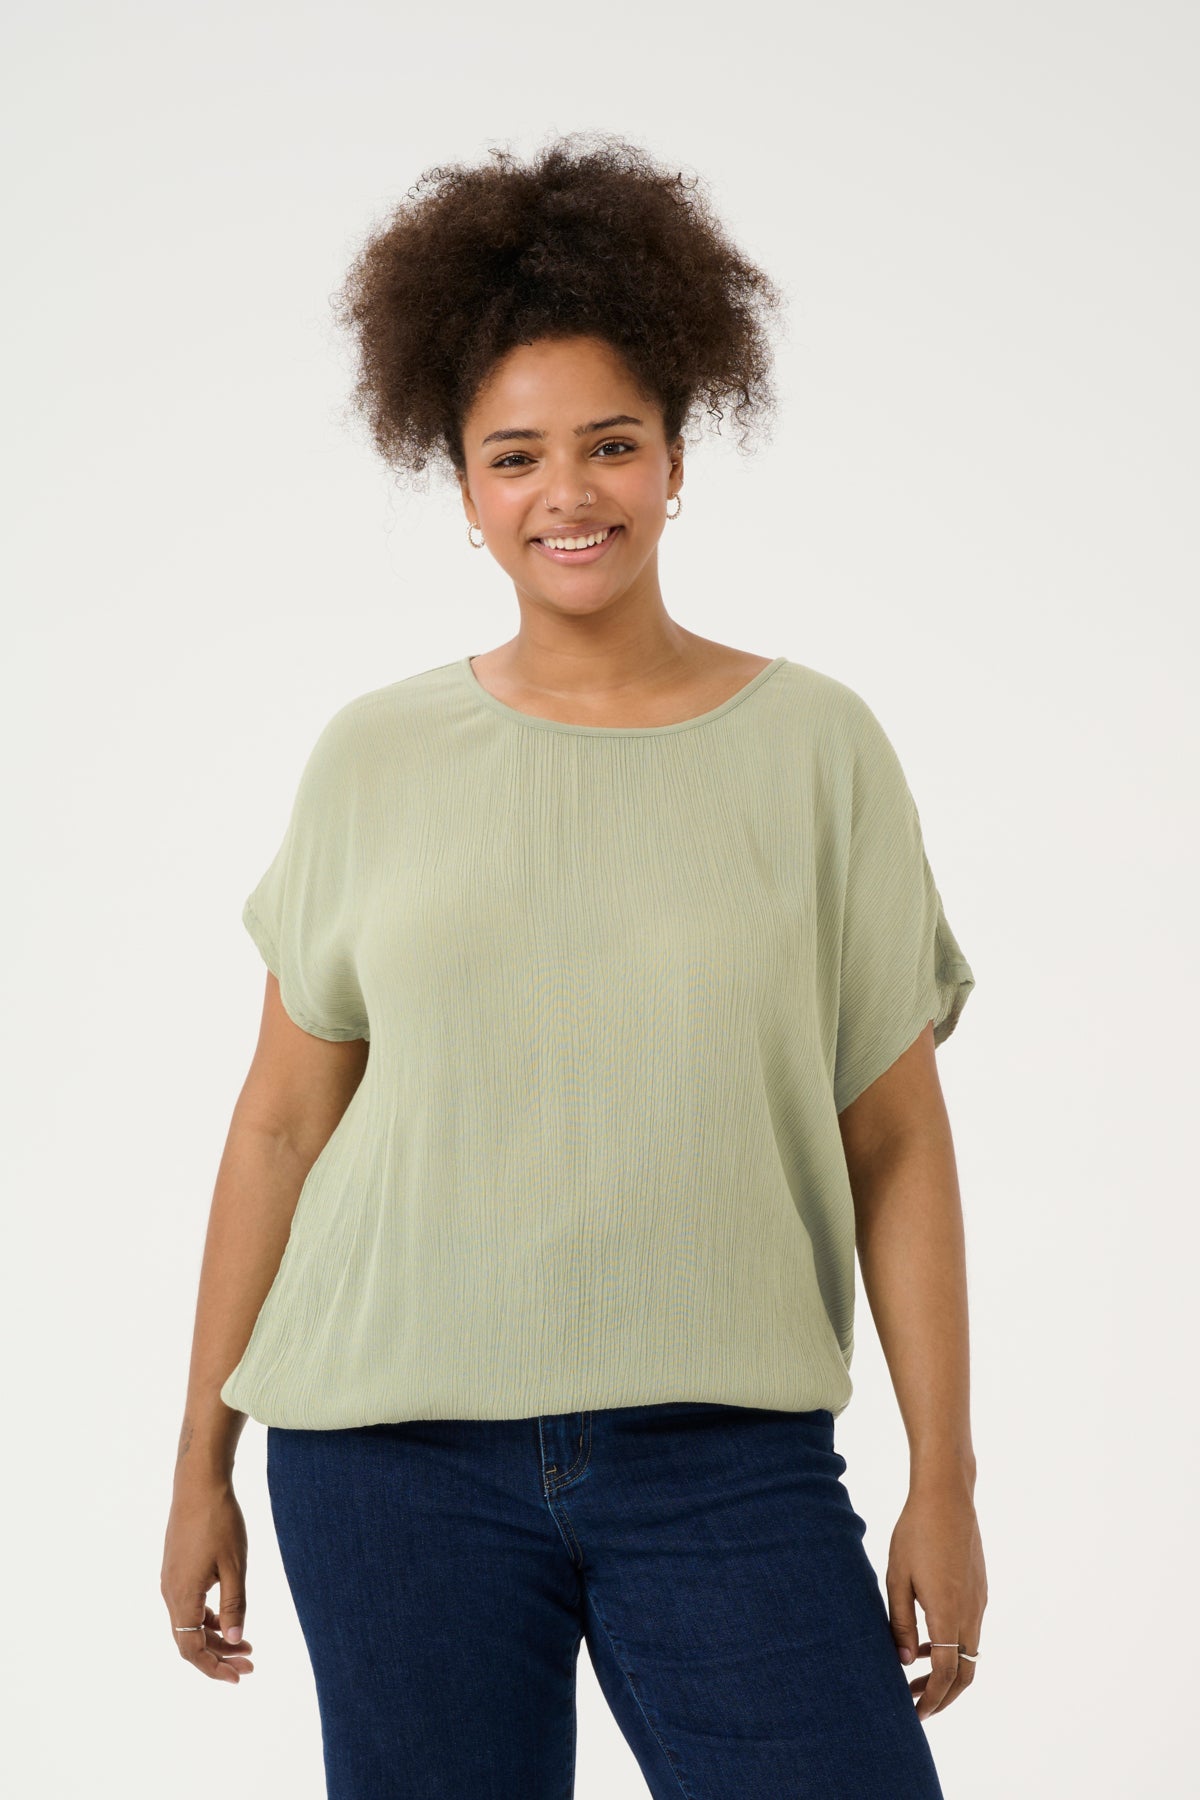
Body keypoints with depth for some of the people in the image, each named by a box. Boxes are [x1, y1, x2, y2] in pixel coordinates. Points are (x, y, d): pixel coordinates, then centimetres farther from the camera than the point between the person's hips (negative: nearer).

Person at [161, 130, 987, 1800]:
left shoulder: (818, 746, 2)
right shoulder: (376, 757, 4)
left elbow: (898, 1143, 3)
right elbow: (282, 1120, 7)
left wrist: (946, 1480, 0)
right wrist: (202, 1458, 8)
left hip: (725, 1460, 0)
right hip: (394, 1450, 1)